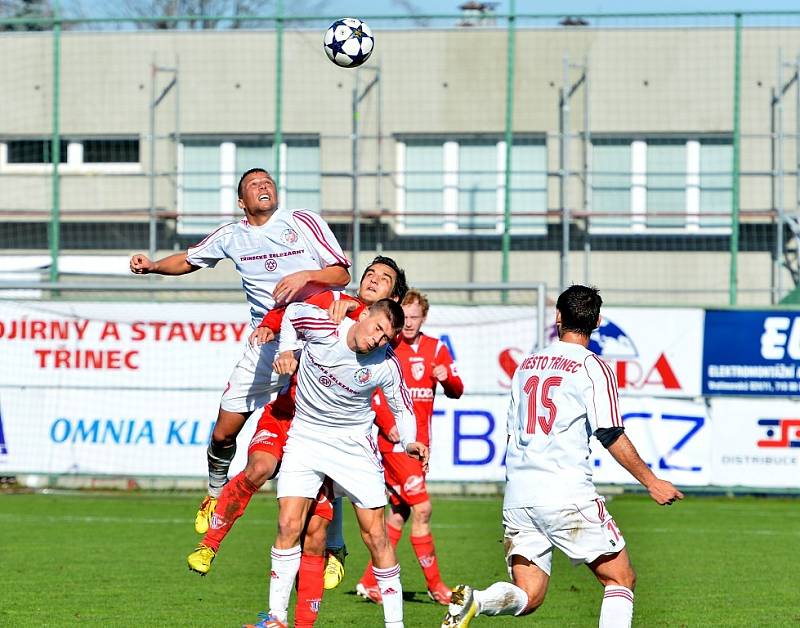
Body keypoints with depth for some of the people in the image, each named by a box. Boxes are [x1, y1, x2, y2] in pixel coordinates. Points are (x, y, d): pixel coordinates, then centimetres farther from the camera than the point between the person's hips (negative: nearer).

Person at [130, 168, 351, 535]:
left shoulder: (304, 223, -2)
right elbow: (189, 260, 24)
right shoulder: (232, 236, 8)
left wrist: (306, 276, -21)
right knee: (223, 433, 3)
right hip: (266, 345, 3)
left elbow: (342, 274, -3)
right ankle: (216, 496, 32)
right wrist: (152, 266, 7)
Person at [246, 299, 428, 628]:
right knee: (289, 524, -11)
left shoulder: (387, 365, -15)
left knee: (375, 534, -4)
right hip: (306, 437, 0)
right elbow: (292, 311, 5)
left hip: (354, 443, 0)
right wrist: (286, 350, -4)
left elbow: (402, 409, 0)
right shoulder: (323, 326, -18)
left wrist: (410, 442, -17)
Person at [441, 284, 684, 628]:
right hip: (567, 493, -5)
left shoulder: (527, 365, 15)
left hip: (517, 496, 5)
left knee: (527, 597, 6)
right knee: (621, 579, 7)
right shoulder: (593, 368, -4)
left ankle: (473, 600, -24)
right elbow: (611, 435, -10)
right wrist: (651, 481, -2)